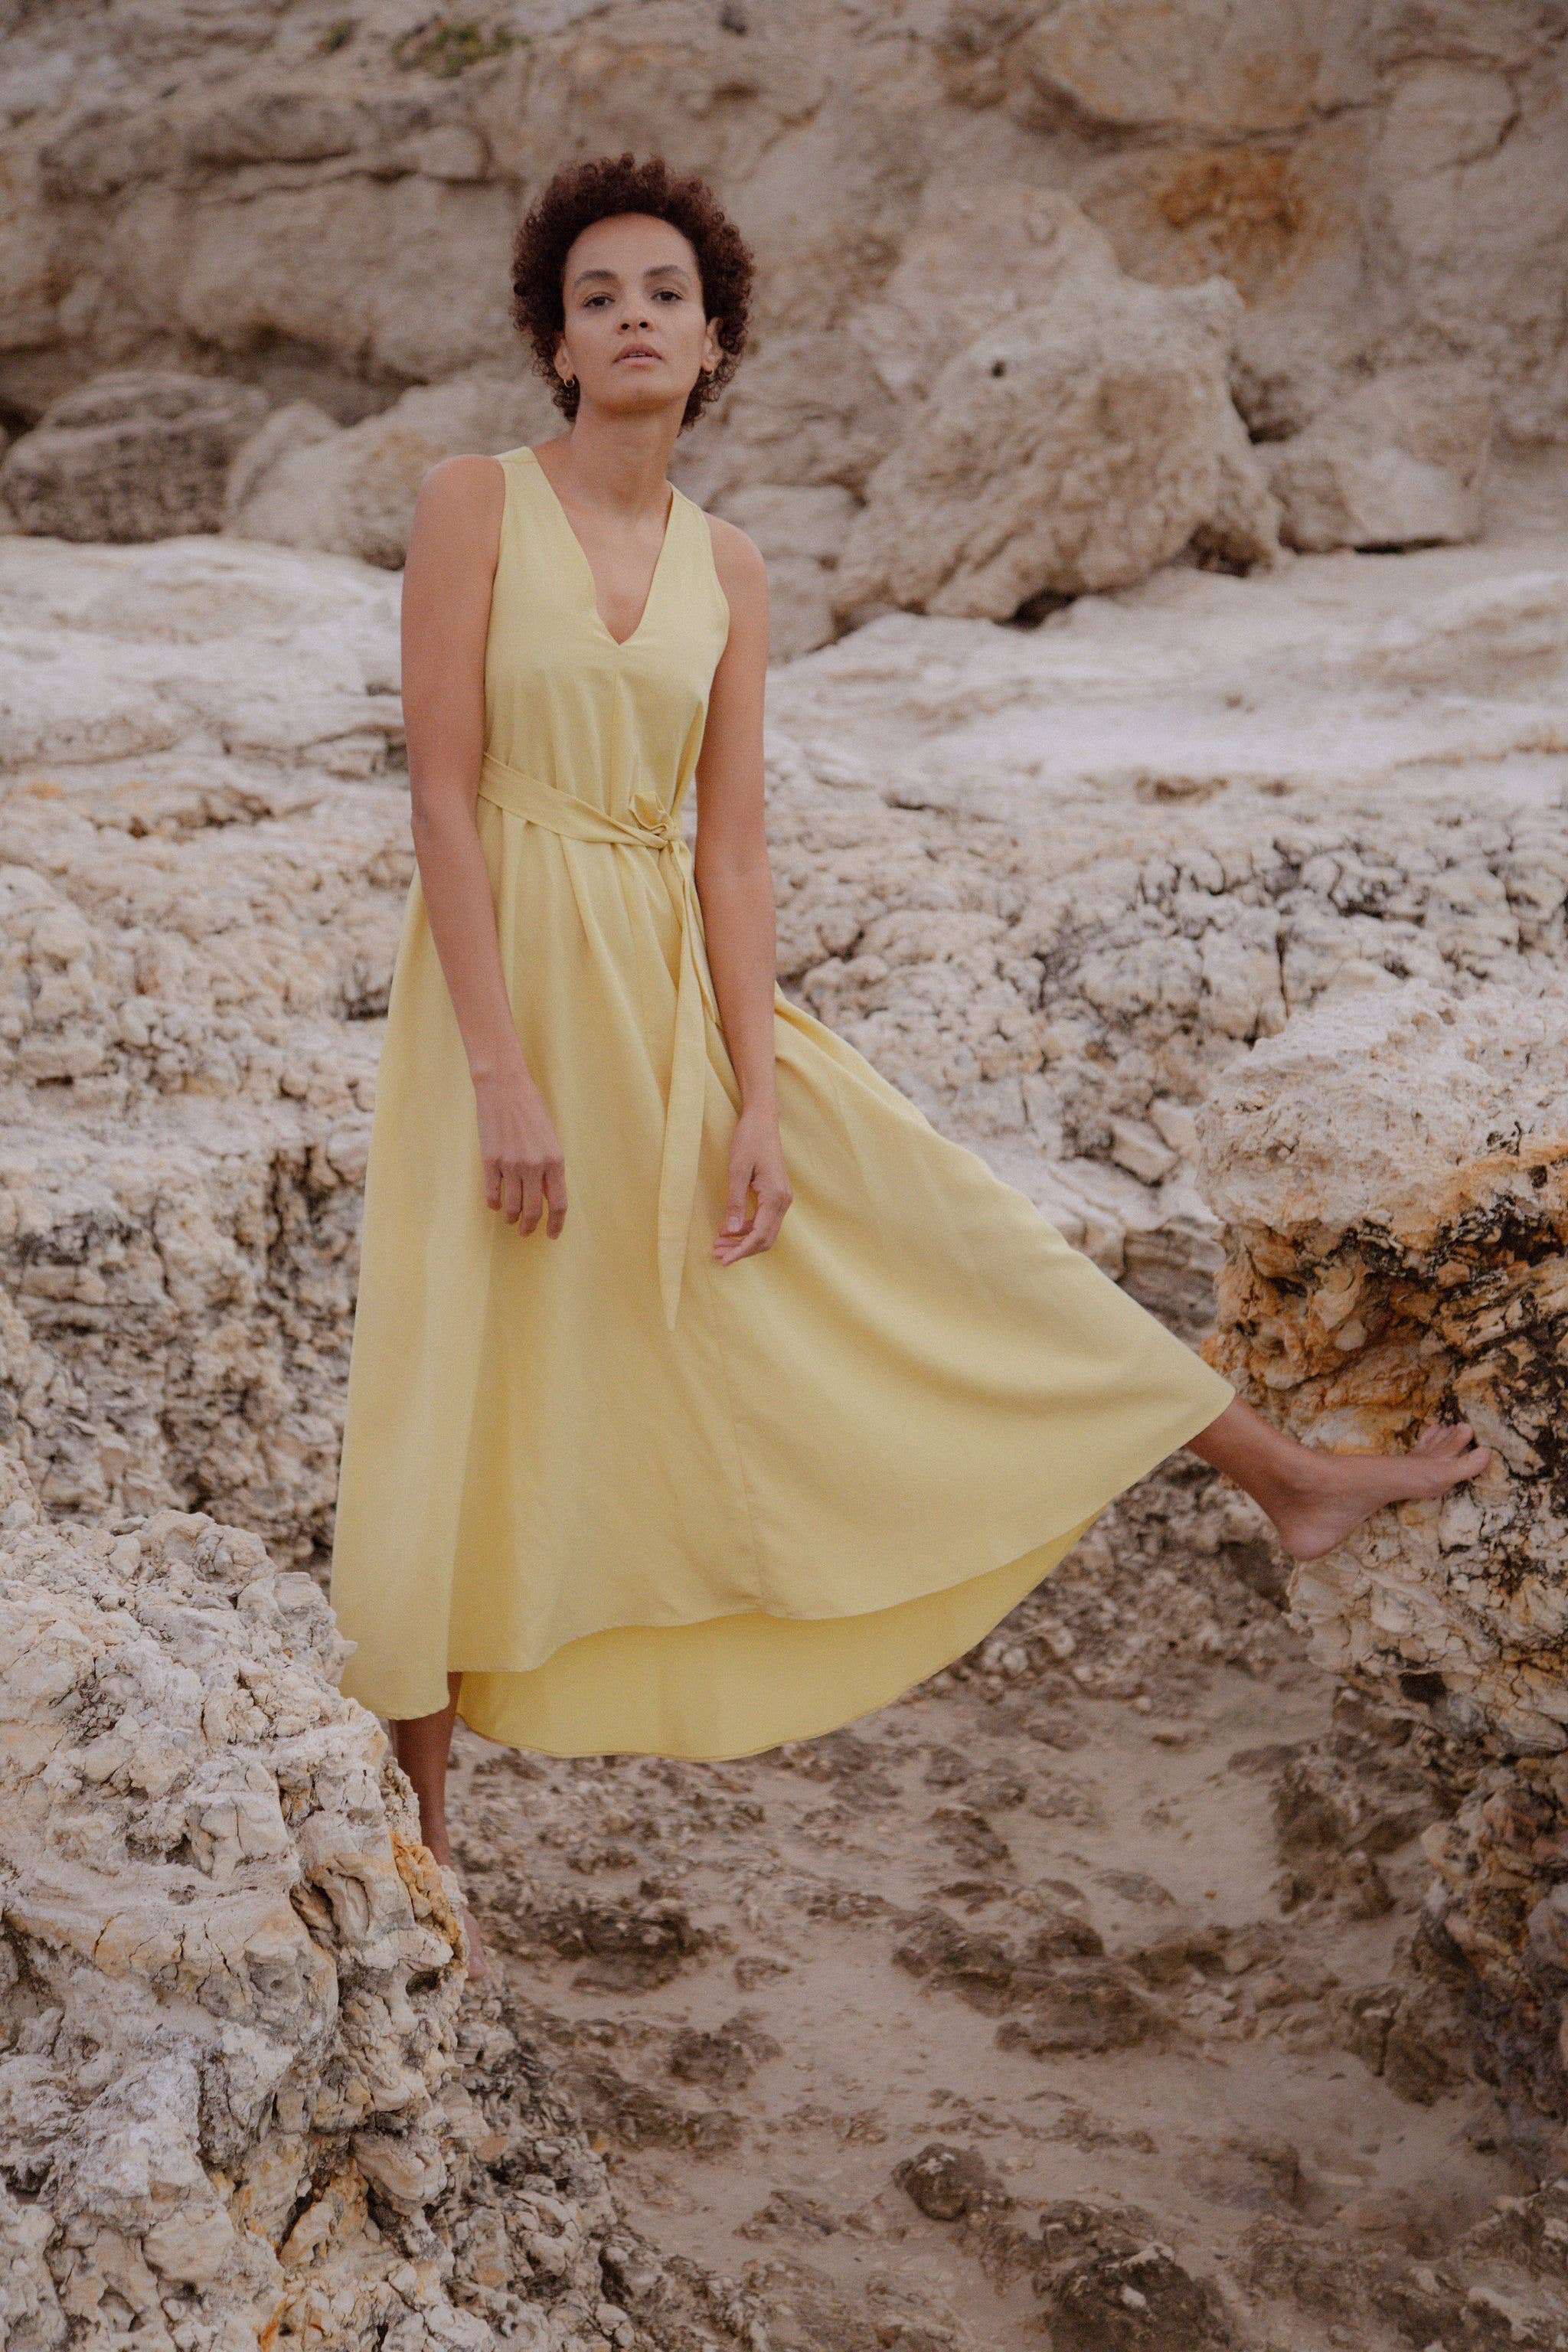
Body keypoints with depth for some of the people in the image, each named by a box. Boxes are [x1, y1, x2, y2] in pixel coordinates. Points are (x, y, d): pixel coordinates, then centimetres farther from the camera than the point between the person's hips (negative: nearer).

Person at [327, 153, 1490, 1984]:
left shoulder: (726, 566, 8)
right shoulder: (474, 502, -5)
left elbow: (730, 848, 3)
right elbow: (442, 798, -12)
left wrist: (756, 1098, -5)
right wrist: (502, 1076, -18)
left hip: (671, 984, 4)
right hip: (504, 971, -4)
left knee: (942, 1228, 7)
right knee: (465, 1403, -1)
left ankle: (1290, 1478, 18)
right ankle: (419, 1837, 13)